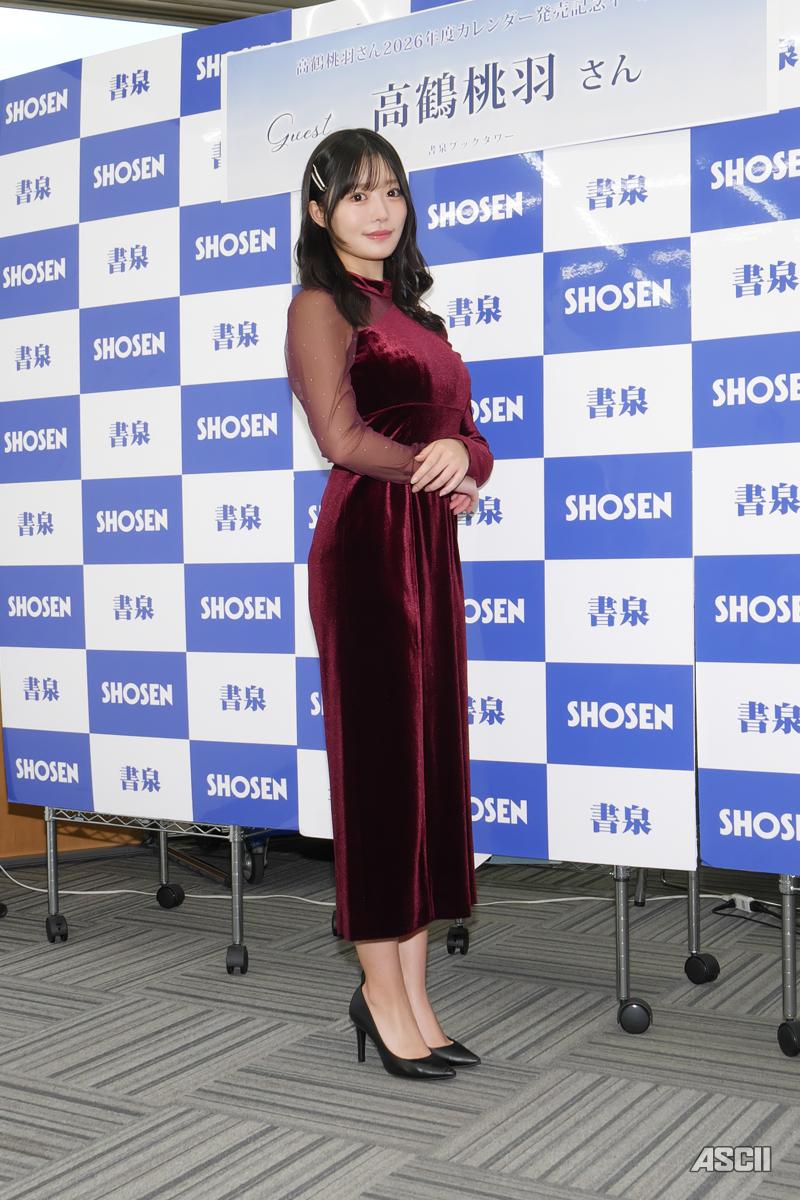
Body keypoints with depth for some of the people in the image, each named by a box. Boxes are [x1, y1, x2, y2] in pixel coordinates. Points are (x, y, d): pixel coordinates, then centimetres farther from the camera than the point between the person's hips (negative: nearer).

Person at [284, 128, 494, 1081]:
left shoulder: (411, 311, 22)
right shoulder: (322, 305, -1)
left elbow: (465, 431, 15)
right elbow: (342, 439, -15)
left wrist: (461, 453, -8)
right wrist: (439, 472, -2)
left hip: (429, 548, 8)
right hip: (368, 544, -8)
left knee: (431, 762, 7)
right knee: (380, 761, -3)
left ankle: (413, 997, 15)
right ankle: (381, 990, 9)